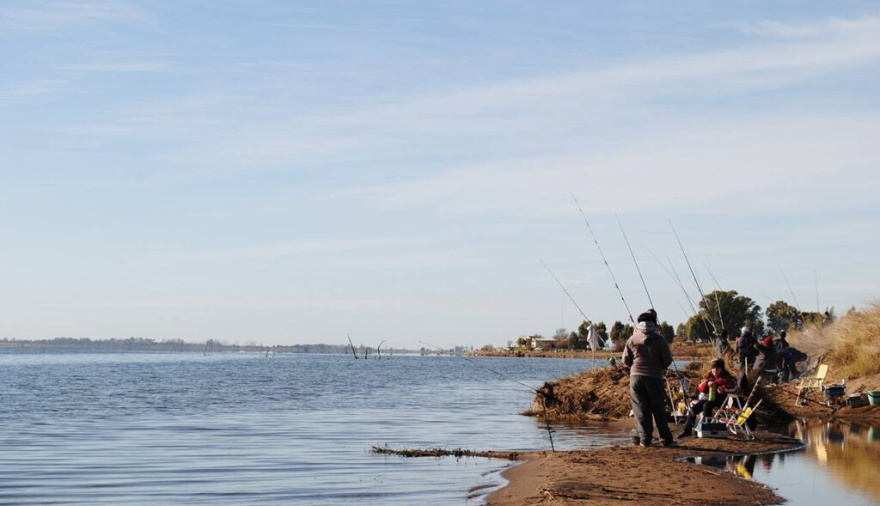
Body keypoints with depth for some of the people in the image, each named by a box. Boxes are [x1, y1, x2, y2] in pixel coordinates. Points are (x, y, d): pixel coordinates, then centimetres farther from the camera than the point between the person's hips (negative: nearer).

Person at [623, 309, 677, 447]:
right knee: (658, 410, 7)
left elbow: (626, 360, 7)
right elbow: (667, 360, 0)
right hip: (654, 377, -1)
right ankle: (667, 439, 9)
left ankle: (645, 438, -1)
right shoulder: (659, 340, -4)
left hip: (636, 376, 1)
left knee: (641, 409, 5)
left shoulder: (632, 339, 2)